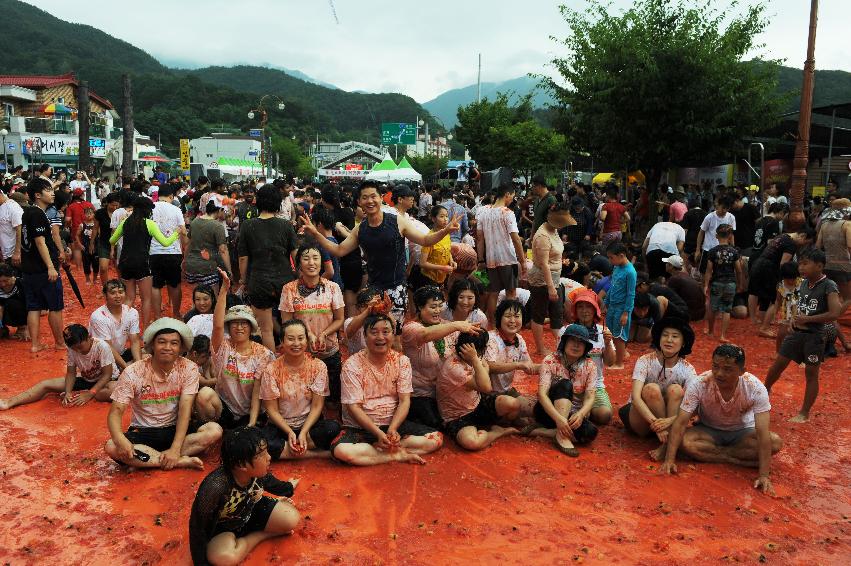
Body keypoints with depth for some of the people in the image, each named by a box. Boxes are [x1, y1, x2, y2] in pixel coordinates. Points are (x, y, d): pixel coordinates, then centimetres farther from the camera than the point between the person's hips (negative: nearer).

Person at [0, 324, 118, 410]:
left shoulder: (102, 347, -26)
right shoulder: (72, 349, -11)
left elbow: (107, 374, -23)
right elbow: (71, 373, -6)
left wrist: (89, 394, -30)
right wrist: (68, 392, -24)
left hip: (104, 381, -5)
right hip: (85, 380, 5)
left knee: (115, 390, -40)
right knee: (46, 384, -9)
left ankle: (77, 395, -23)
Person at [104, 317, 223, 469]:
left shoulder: (188, 369, -9)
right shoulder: (133, 372, -11)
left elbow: (185, 409, -15)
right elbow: (116, 411, -15)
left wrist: (175, 449, -27)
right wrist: (120, 439, -38)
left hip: (175, 430, 0)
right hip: (142, 433, 0)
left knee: (215, 430, -26)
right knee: (111, 447, -31)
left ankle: (147, 458, -24)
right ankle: (181, 461, -27)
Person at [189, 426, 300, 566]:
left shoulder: (259, 472, -24)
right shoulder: (215, 487, -41)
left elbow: (270, 483, 3)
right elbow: (197, 525, -27)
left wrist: (288, 487, 23)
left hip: (252, 511, 3)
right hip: (222, 528, -2)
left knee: (292, 519, -16)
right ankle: (264, 534, -8)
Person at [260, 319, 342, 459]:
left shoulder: (318, 366, -5)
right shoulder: (271, 369, -7)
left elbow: (317, 406, -6)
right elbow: (272, 409, -4)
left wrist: (303, 432, -18)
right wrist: (289, 432, -17)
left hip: (309, 423, 1)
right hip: (280, 426, 0)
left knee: (333, 428, -30)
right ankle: (320, 454, -20)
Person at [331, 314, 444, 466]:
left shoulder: (402, 361, 0)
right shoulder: (352, 365, -10)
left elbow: (404, 401, -3)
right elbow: (353, 407, -13)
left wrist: (392, 429, -20)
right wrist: (378, 433, -23)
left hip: (394, 423, 3)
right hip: (361, 426, -3)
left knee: (436, 438, -16)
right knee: (341, 450, -34)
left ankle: (372, 448, -17)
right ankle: (398, 455, -18)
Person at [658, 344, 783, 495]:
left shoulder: (755, 388, -28)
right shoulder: (699, 384, -28)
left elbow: (763, 432, -31)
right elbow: (681, 422, -27)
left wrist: (764, 476, -38)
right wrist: (669, 459, -34)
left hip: (742, 432, 1)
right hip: (709, 431, -1)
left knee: (775, 442, -28)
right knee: (685, 441, -31)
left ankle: (705, 450, -22)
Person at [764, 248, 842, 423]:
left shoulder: (828, 286, -14)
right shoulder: (804, 283, 5)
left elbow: (835, 313, -22)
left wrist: (807, 319, -20)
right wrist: (793, 318, 1)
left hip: (815, 335, -6)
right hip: (796, 332, 6)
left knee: (811, 372, 5)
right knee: (778, 364, 12)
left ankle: (805, 413, 14)